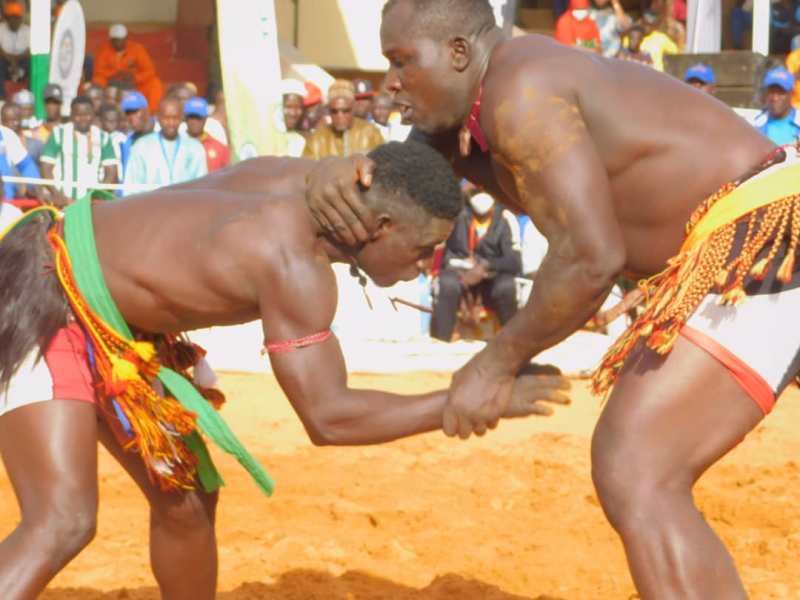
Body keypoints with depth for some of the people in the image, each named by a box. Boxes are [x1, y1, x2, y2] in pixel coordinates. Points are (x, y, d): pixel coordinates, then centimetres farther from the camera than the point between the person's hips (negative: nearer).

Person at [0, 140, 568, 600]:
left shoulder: (308, 177, -5)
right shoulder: (294, 265, -31)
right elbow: (329, 417, -31)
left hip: (111, 329, 10)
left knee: (187, 497, 17)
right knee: (64, 521, -25)